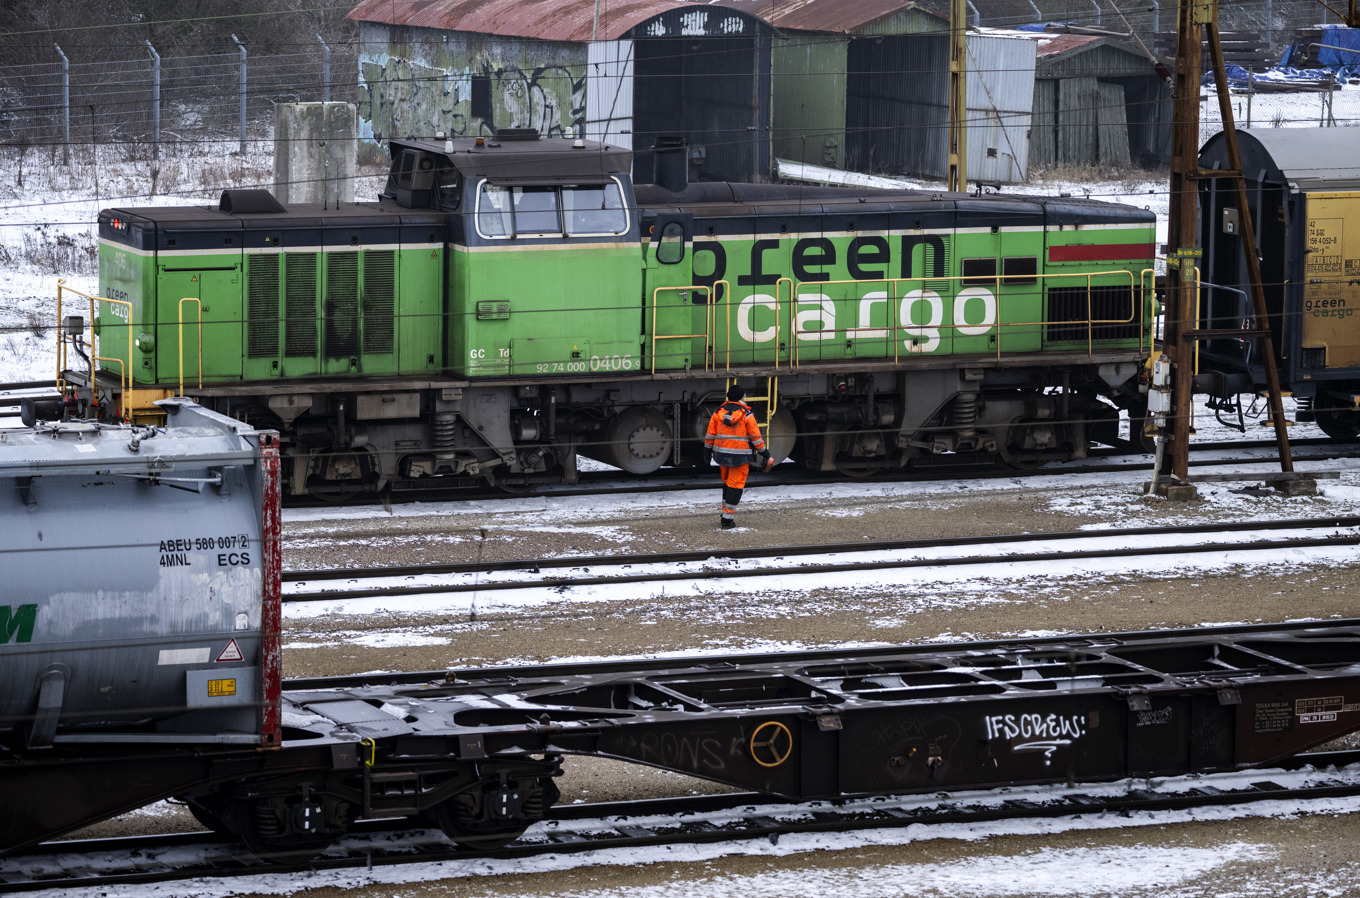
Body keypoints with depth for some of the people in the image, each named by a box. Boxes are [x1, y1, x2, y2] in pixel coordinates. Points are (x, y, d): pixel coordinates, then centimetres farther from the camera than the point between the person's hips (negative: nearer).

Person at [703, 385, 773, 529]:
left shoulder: (718, 413, 3)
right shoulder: (746, 415, -9)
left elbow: (710, 435, 6)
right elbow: (756, 437, -7)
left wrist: (707, 453, 17)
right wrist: (765, 454, 3)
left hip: (722, 454, 5)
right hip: (741, 456, -4)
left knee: (727, 483, 21)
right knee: (735, 486, 0)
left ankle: (727, 513, 25)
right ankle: (727, 519, -3)